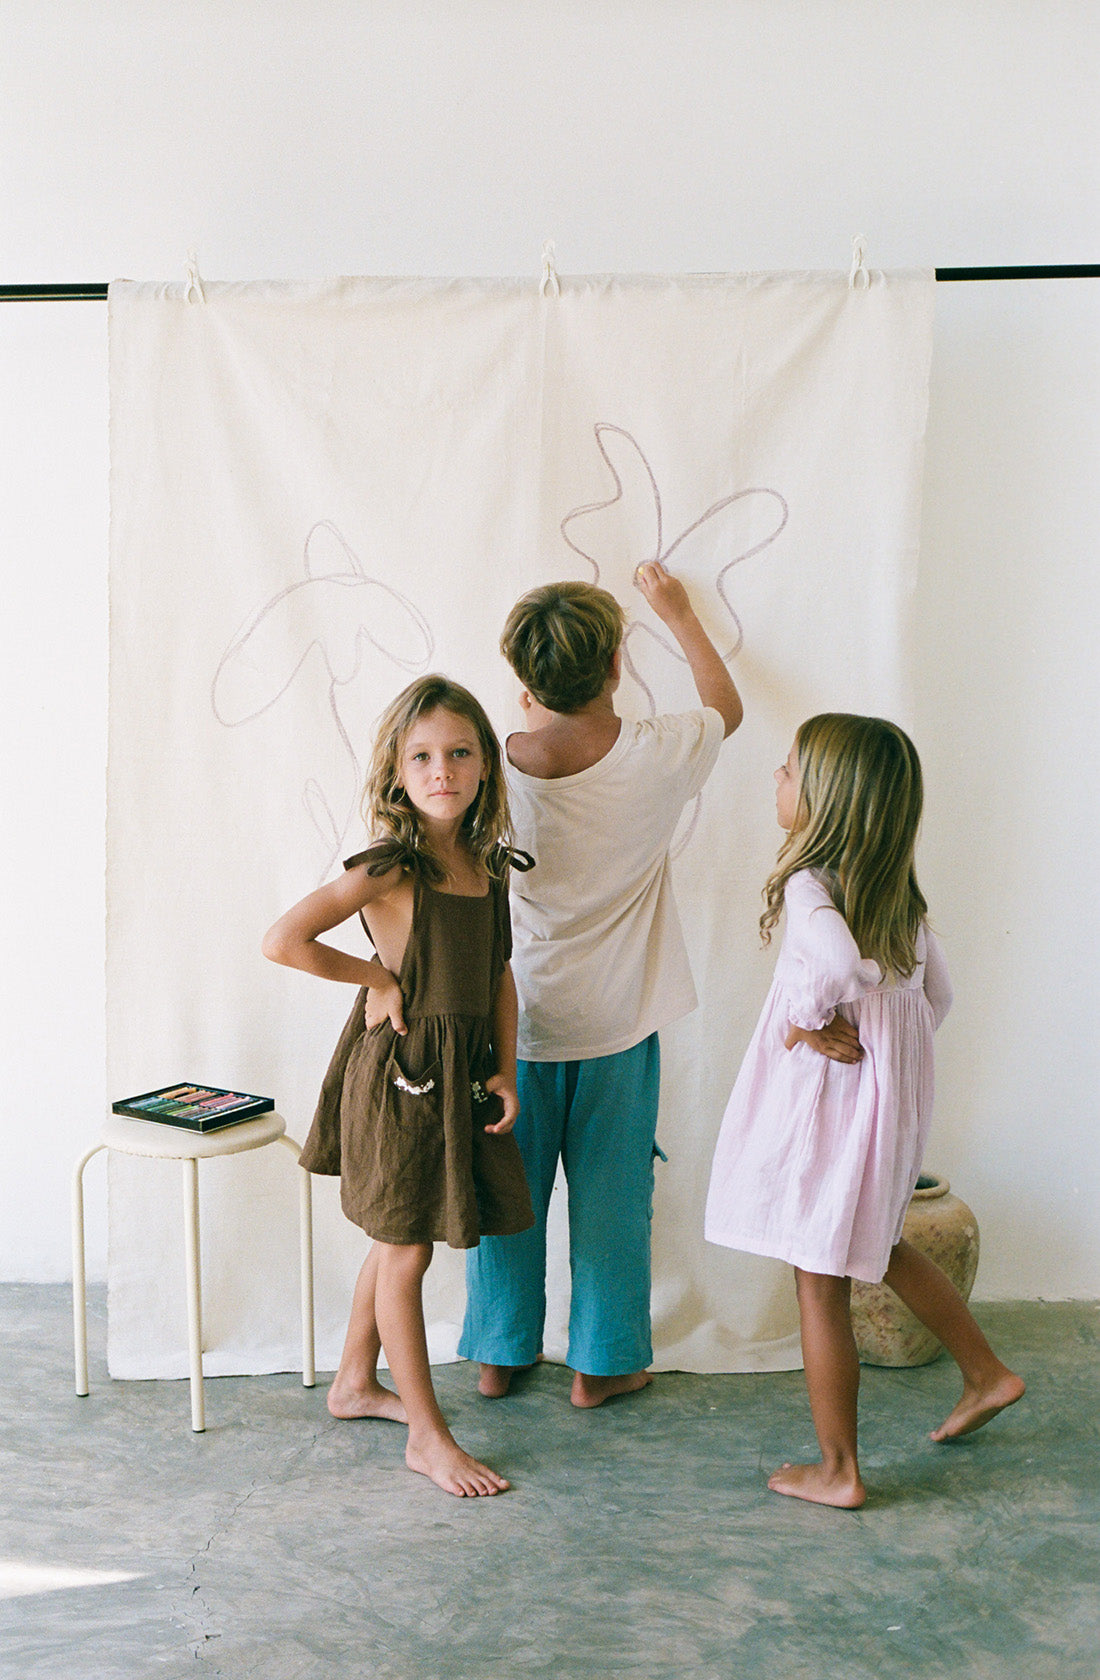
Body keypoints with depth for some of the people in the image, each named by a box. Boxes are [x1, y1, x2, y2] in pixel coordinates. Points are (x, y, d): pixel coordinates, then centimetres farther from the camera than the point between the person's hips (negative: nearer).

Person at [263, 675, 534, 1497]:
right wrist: (377, 976, -15)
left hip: (462, 1073, 7)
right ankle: (428, 1435, 16)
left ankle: (357, 1382, 39)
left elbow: (499, 974, 11)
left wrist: (505, 1070, 4)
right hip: (399, 1069, -7)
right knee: (406, 1250, 4)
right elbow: (282, 941, -25)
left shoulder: (488, 865, 3)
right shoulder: (388, 867, -18)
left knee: (398, 1241, 20)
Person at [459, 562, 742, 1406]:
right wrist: (680, 613, 19)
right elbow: (727, 706, 6)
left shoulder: (496, 769, -18)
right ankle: (602, 1364, 27)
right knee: (611, 1196, 14)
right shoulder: (657, 757, -17)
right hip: (617, 1023, 0)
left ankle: (501, 1354, 31)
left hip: (512, 1023, 1)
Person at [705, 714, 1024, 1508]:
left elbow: (838, 963, -42)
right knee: (880, 1247, 30)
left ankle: (839, 1470, 19)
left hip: (828, 1107, -8)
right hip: (895, 1098, 8)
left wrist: (804, 1020, -24)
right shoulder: (897, 888, 4)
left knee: (821, 1287, 6)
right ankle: (987, 1373, 41)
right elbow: (936, 990, 12)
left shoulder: (807, 884, -21)